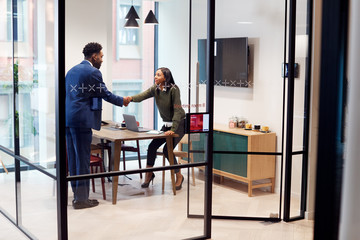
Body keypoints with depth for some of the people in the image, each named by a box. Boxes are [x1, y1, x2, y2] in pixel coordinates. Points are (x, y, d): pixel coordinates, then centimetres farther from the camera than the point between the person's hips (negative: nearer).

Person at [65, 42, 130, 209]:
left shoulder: (72, 70, 18)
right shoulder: (93, 72, -8)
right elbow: (105, 94, -2)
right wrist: (122, 101, 15)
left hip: (68, 118, 9)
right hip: (81, 119, -9)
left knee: (73, 157, 12)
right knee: (83, 158, -3)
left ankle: (77, 194, 20)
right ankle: (81, 199, 1)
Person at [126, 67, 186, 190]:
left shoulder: (173, 89, -21)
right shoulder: (155, 89, -2)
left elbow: (177, 110, -24)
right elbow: (143, 95, -21)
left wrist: (173, 130, -30)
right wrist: (131, 98, -44)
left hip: (179, 124, -6)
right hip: (166, 124, 7)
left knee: (167, 149, -18)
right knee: (152, 146, -5)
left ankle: (179, 176, 2)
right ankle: (149, 174, 13)